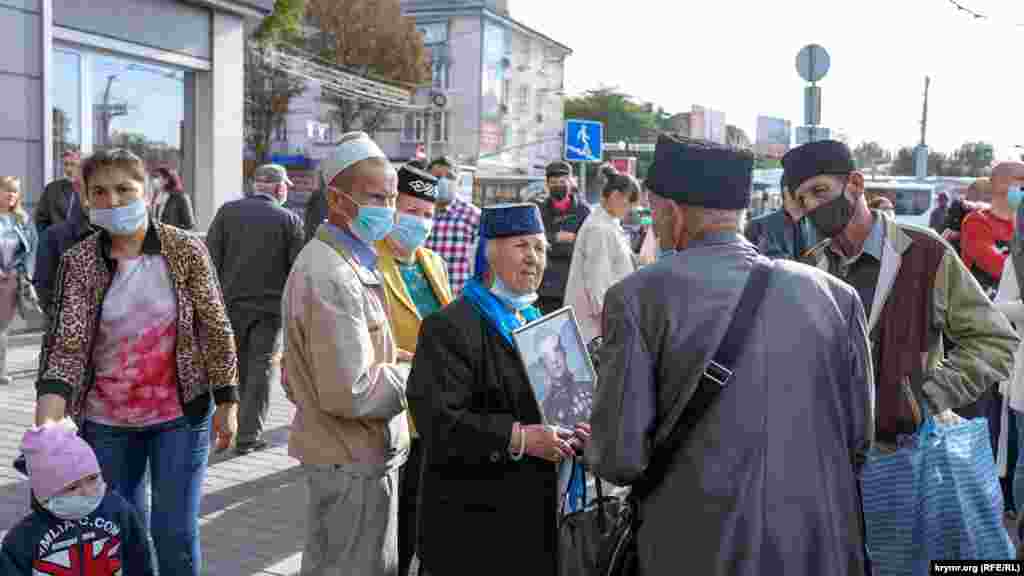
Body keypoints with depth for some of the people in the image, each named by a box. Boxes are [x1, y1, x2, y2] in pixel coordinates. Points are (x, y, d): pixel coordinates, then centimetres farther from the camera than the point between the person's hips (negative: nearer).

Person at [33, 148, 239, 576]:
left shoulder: (186, 250, -7)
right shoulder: (78, 262, -5)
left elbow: (216, 329, -4)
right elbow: (67, 347, -13)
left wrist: (227, 404, -5)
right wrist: (46, 425, -27)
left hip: (182, 415, -2)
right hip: (106, 422, 2)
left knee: (176, 534, 2)